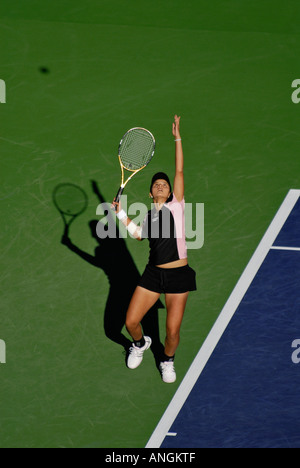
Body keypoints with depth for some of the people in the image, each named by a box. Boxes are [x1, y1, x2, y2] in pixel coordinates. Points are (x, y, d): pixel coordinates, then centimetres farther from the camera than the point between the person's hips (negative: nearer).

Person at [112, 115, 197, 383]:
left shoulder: (176, 205, 0)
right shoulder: (150, 214, 11)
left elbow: (179, 171, -4)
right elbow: (138, 234, 18)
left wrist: (177, 138, -6)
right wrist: (121, 213, 11)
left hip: (179, 275, -4)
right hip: (153, 273, 4)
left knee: (173, 332, -6)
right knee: (131, 322, 4)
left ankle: (168, 361, 26)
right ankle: (140, 344, 38)